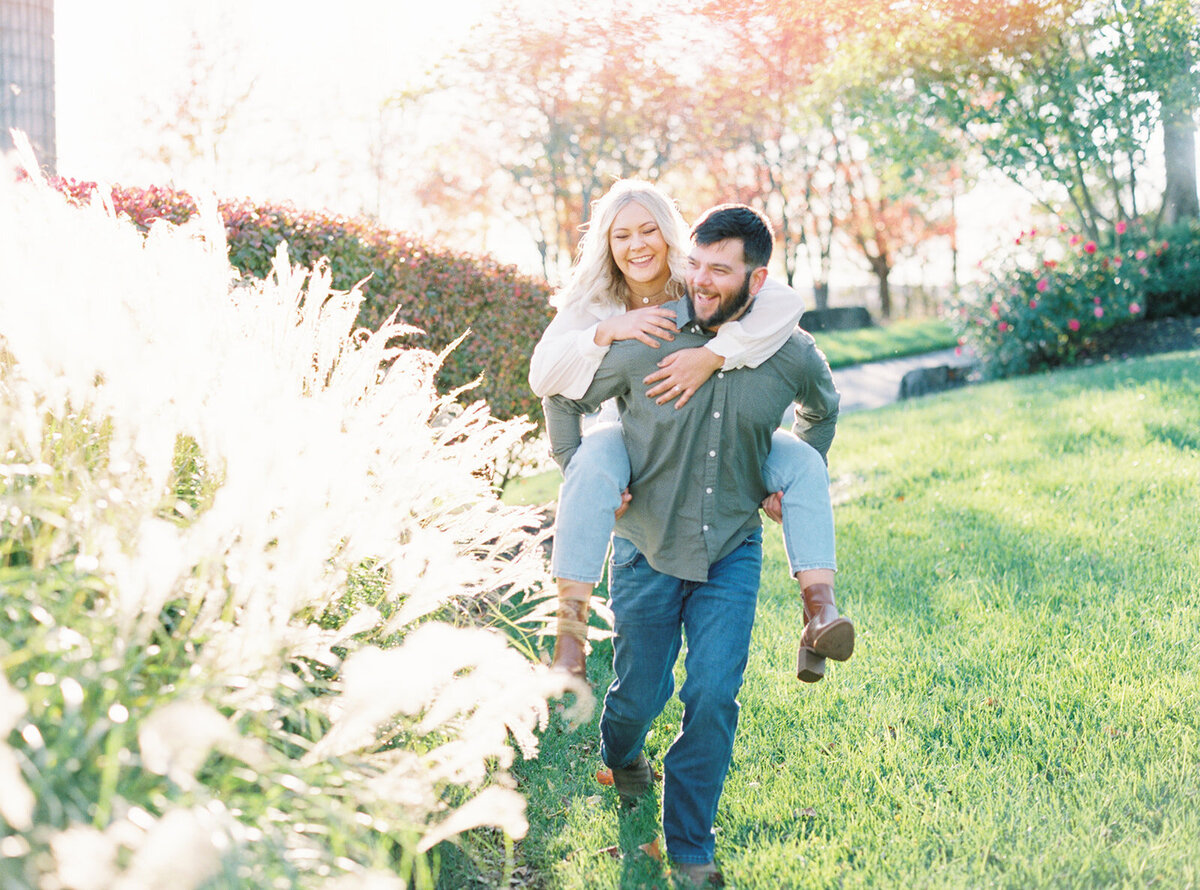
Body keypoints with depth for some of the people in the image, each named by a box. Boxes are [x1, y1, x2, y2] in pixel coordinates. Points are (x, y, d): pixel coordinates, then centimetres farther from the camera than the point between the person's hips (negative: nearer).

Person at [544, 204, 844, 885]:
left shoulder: (793, 355, -9)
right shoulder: (645, 340, -16)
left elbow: (824, 409, 17)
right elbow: (563, 397, 2)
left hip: (732, 551, 1)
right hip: (648, 547, -1)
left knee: (714, 697, -8)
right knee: (641, 694, 9)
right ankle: (621, 757, 47)